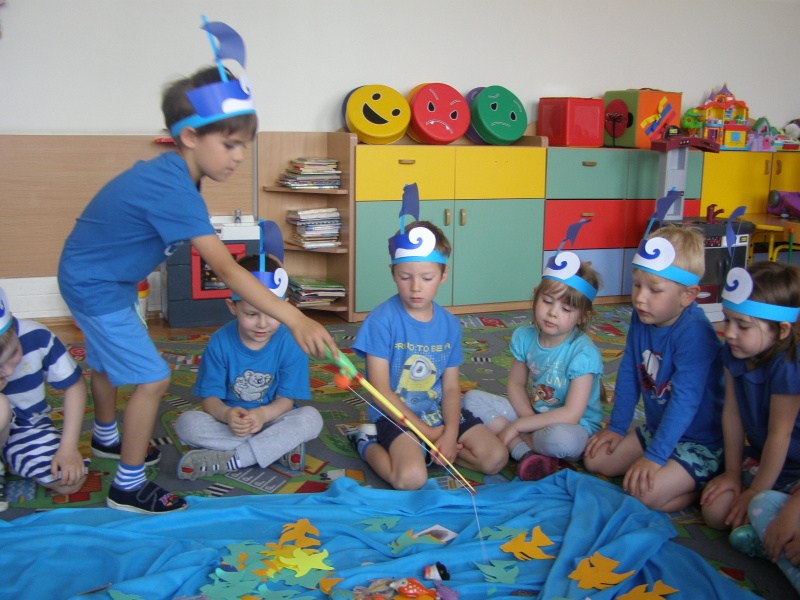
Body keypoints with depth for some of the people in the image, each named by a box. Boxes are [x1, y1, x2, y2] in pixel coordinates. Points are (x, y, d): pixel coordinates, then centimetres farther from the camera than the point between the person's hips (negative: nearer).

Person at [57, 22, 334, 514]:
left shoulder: (170, 173, -3)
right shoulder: (173, 189, -34)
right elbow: (226, 269, -42)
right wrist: (295, 319, -47)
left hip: (93, 276, 10)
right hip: (98, 288, -10)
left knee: (109, 360, 28)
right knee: (153, 379, -8)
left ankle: (106, 436, 53)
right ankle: (129, 487, 6)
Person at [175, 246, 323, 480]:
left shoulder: (290, 343, -12)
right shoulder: (220, 342, -10)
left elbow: (286, 400, -11)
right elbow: (211, 398, -10)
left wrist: (262, 415, -34)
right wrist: (227, 415, -35)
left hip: (272, 419, 0)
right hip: (229, 422, 1)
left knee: (311, 418, -29)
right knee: (187, 423, -27)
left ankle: (226, 460, -26)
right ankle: (280, 446, -25)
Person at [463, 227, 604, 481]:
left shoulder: (583, 352, -22)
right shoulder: (525, 337, -4)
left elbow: (571, 414, -26)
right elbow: (516, 384, 6)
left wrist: (517, 426, -22)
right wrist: (529, 419, -15)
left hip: (574, 428, -7)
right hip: (530, 412, 7)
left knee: (561, 438, -42)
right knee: (473, 398, -8)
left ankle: (519, 444, -10)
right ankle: (525, 453, -23)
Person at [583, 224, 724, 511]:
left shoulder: (694, 332, -29)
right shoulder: (641, 318, -4)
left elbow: (686, 400, -30)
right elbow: (628, 374, 5)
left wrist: (654, 456, -28)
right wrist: (616, 427, 8)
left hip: (700, 442, -8)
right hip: (655, 428, 8)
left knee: (645, 491, -26)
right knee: (594, 459, 6)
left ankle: (703, 486, 2)